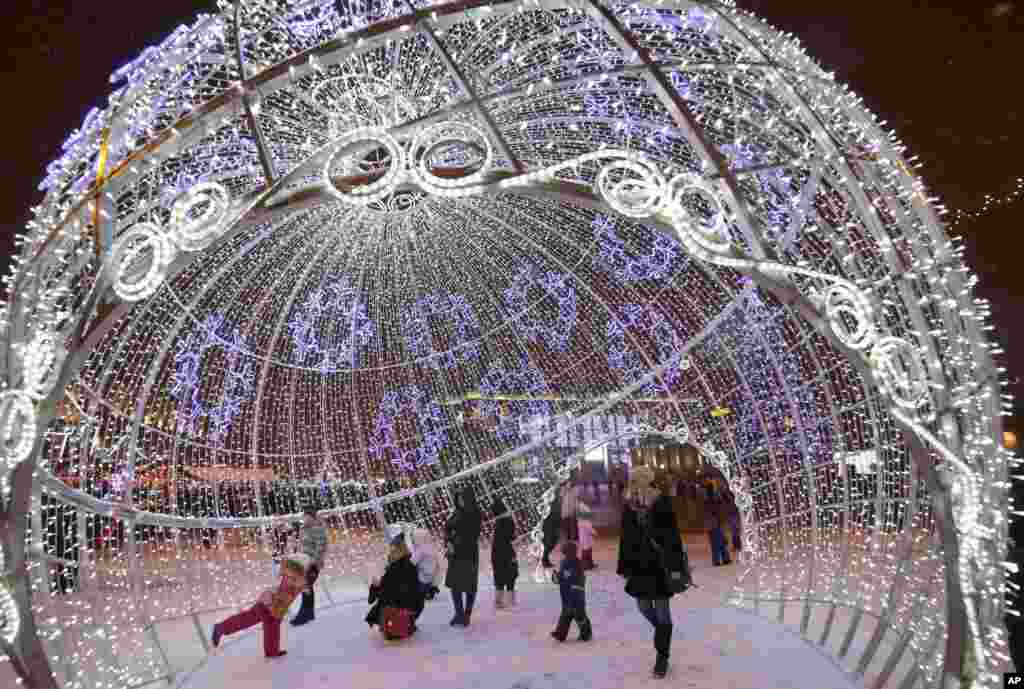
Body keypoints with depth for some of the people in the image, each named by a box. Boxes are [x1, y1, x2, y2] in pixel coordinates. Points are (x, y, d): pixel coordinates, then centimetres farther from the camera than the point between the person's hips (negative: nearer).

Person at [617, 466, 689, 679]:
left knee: (661, 610, 3)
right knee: (644, 606, 11)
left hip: (660, 565, -4)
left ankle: (662, 657, 18)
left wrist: (676, 567, -14)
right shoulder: (628, 508, 0)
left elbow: (673, 537, -11)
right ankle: (662, 632, 43)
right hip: (640, 565, 4)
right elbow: (626, 540, 6)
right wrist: (625, 567, 7)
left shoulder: (662, 505, -12)